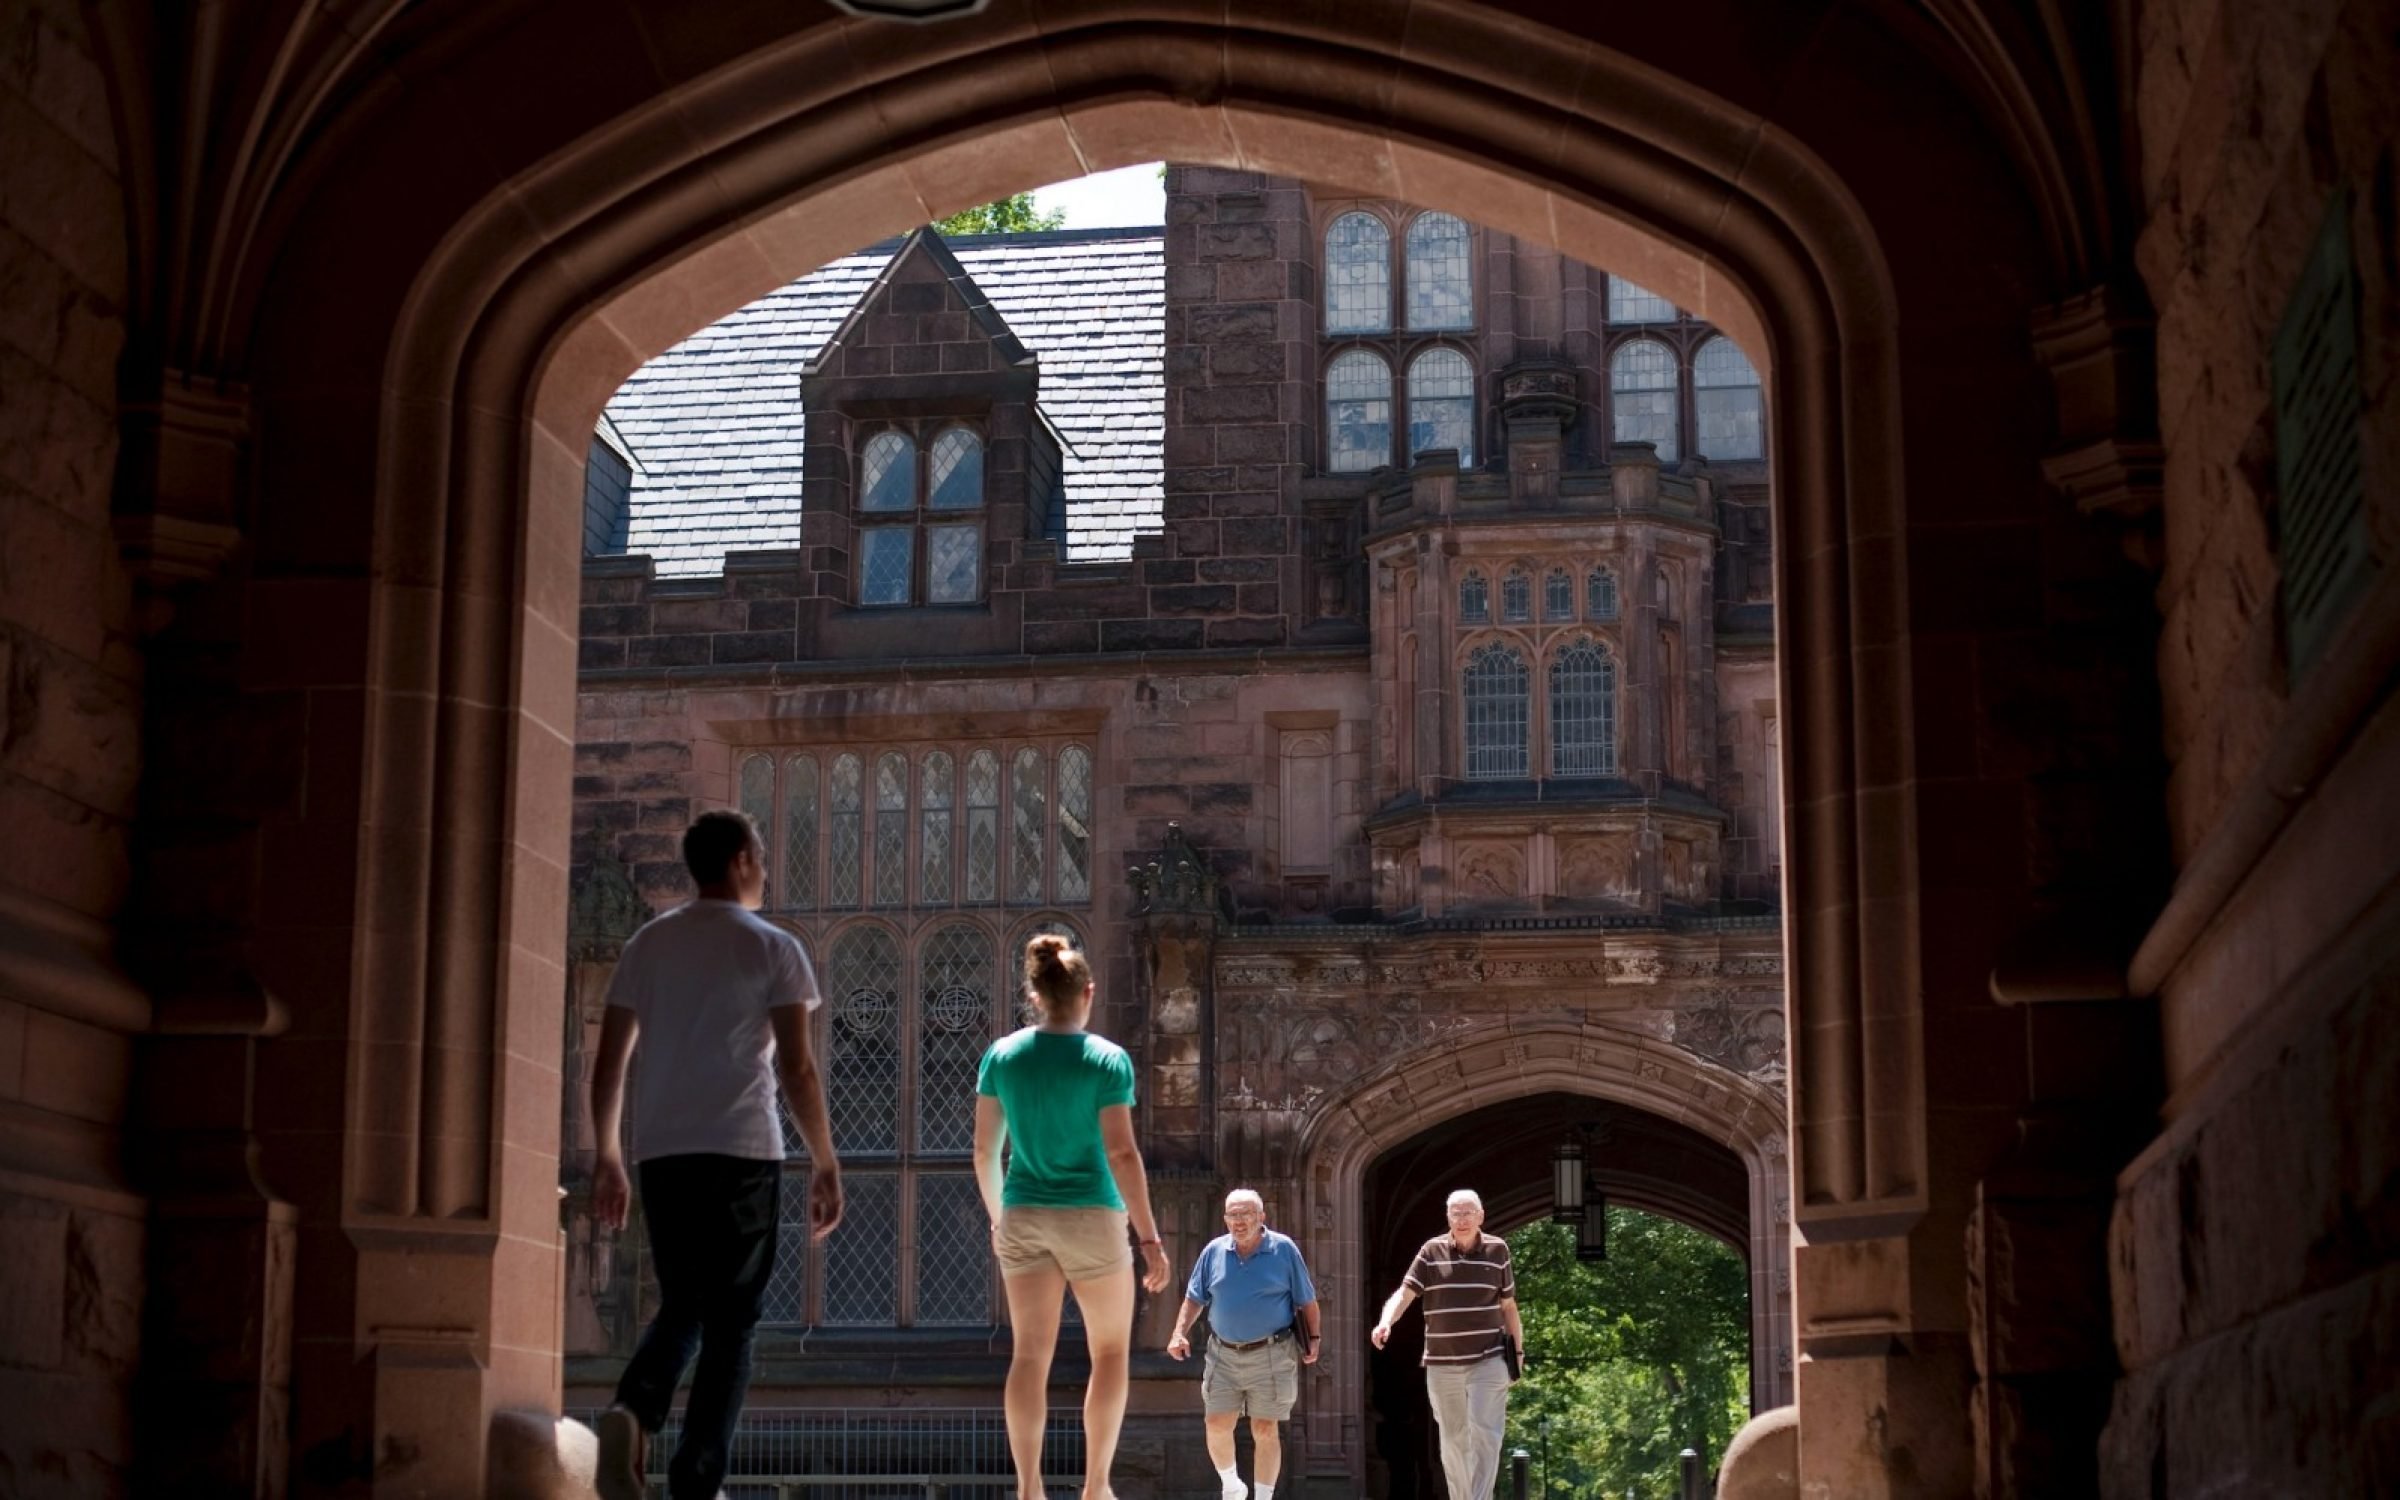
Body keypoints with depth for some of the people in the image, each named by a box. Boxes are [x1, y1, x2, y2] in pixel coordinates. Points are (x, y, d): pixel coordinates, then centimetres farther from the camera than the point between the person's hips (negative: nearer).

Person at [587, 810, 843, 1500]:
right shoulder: (772, 948, -1)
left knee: (680, 1305, 18)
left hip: (660, 1154, 4)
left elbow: (608, 1062, 11)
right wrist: (825, 1162, -1)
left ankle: (633, 1412, -10)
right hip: (742, 1156, -4)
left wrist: (607, 1157, 19)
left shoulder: (649, 943, 12)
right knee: (730, 1322, 4)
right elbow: (797, 1068, -7)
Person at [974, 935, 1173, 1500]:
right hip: (1090, 1216, -3)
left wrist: (996, 1217, 19)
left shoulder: (1002, 1055, 2)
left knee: (1030, 1355, 4)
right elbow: (1121, 1154, -14)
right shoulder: (1107, 1060, -9)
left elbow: (984, 1149, 5)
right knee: (1110, 1351, 11)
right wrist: (1149, 1236, -10)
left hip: (1023, 1217, 3)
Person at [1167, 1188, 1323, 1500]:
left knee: (1265, 1431, 2)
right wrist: (1180, 1332, -3)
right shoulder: (1214, 1251, 2)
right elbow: (1194, 1298, 10)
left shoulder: (1284, 1249, -5)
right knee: (1217, 1426, 0)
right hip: (1224, 1355, 3)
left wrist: (1313, 1339, -5)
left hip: (1270, 1355, -3)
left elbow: (1307, 1301, 1)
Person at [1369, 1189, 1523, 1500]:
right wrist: (1385, 1321, -26)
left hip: (1487, 1360, -1)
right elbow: (1405, 1293, -7)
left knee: (1485, 1434, -12)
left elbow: (1508, 1305, 9)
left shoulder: (1497, 1250, 1)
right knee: (1453, 1439, 11)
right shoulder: (1432, 1251, 0)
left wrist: (1517, 1351, 10)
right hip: (1442, 1363, 1)